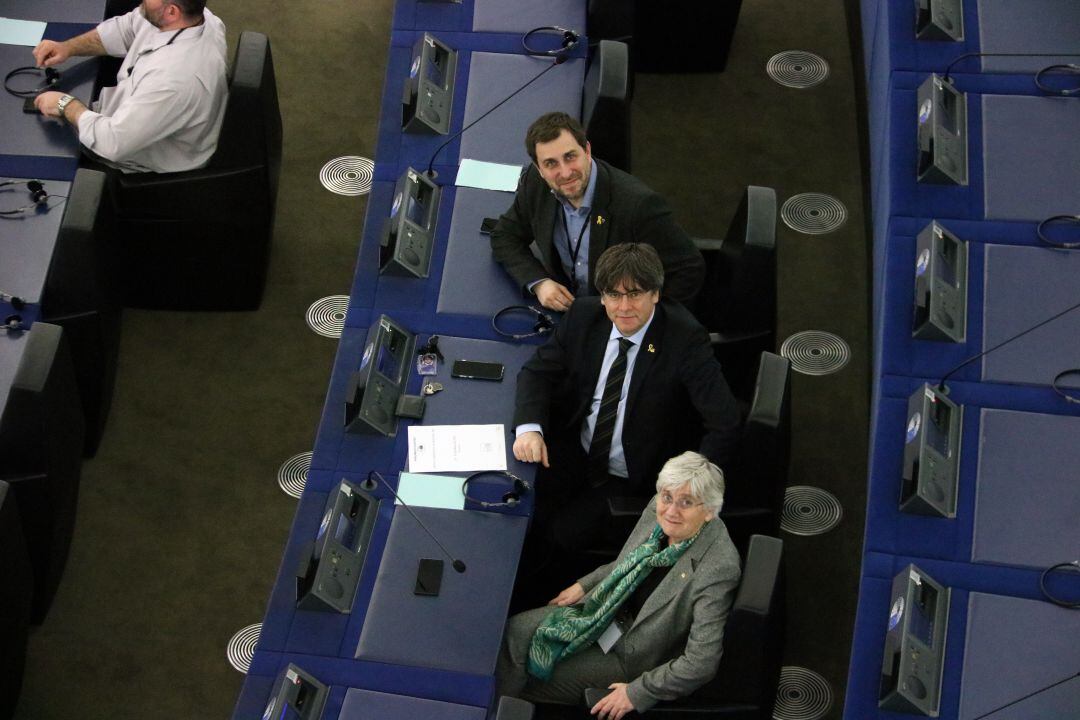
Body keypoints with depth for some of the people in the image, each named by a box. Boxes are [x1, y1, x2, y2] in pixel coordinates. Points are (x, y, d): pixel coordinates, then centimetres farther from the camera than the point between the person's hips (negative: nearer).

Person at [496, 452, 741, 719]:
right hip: (610, 613, 7)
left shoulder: (718, 567, -32)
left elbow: (701, 663, -28)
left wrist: (636, 693, -22)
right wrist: (583, 585, 8)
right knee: (515, 631, -3)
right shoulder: (658, 509, -10)